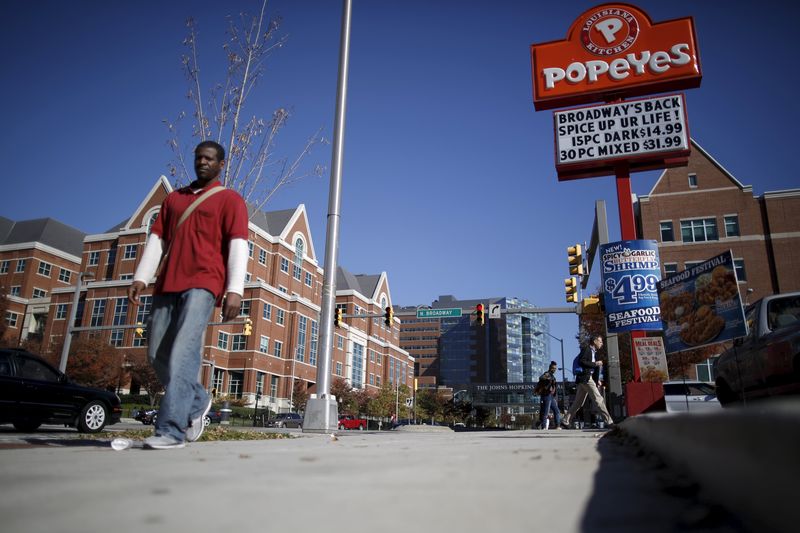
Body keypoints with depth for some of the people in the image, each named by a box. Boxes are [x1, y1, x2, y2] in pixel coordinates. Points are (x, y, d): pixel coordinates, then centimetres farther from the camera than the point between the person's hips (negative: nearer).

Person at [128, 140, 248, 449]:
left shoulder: (230, 200, 6)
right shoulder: (173, 199, 23)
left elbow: (238, 245, -5)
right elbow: (156, 240, 19)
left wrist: (235, 289, -16)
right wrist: (141, 278, 6)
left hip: (203, 284, -6)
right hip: (168, 285, 6)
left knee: (183, 351, -17)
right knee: (157, 354, 5)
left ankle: (171, 430, -15)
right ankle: (197, 401, 24)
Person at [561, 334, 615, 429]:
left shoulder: (594, 352, 23)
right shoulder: (586, 349, -3)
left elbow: (595, 367, 23)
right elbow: (582, 362, -16)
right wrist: (595, 364, -12)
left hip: (587, 378, 9)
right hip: (585, 377, -9)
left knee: (578, 402, 8)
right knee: (598, 399, -11)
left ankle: (565, 421, 10)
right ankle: (608, 422, -12)